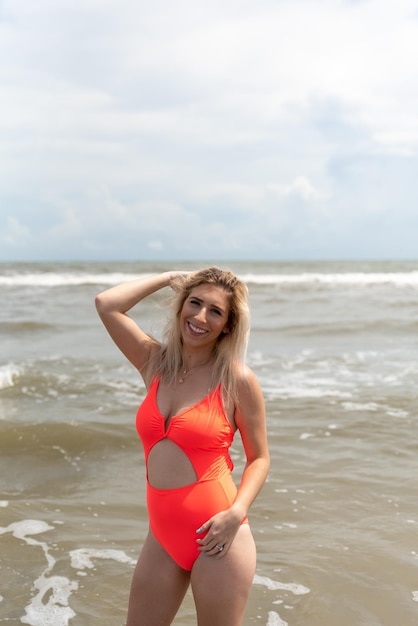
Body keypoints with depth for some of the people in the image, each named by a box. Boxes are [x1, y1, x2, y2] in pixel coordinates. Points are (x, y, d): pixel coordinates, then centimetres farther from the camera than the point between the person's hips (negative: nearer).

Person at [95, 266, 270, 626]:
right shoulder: (155, 363, 4)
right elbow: (106, 304, -2)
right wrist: (171, 278, 5)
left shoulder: (238, 380, -8)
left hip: (214, 537, -4)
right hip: (163, 536, 5)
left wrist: (237, 512, -17)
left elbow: (259, 458, -2)